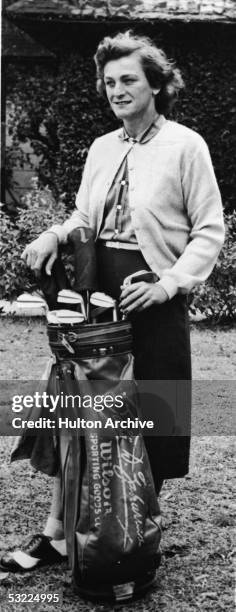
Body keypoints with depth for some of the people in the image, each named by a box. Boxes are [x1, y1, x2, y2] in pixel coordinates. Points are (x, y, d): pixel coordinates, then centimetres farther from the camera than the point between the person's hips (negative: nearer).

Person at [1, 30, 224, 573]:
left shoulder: (185, 145, -5)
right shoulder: (102, 148, 12)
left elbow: (210, 229, -6)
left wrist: (170, 283, -17)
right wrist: (55, 235, -3)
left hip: (153, 298, -5)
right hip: (96, 289, 5)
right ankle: (57, 529, 18)